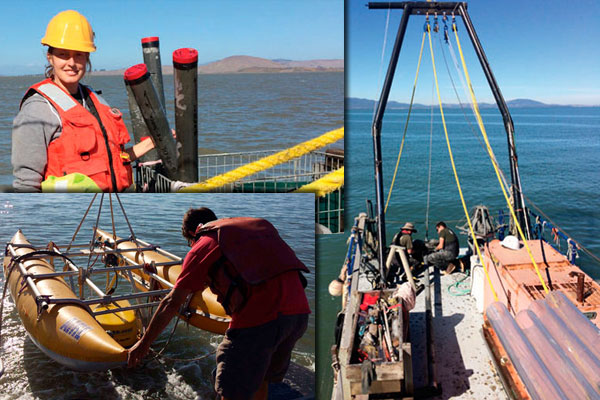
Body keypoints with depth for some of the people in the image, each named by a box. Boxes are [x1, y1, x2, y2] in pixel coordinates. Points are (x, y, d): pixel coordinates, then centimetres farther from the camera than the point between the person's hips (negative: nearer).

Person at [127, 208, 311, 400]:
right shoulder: (258, 226, 26)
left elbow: (172, 303, 10)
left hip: (260, 314, -7)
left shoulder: (202, 246, 9)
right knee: (259, 379, 26)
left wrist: (144, 343, 20)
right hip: (299, 310, 7)